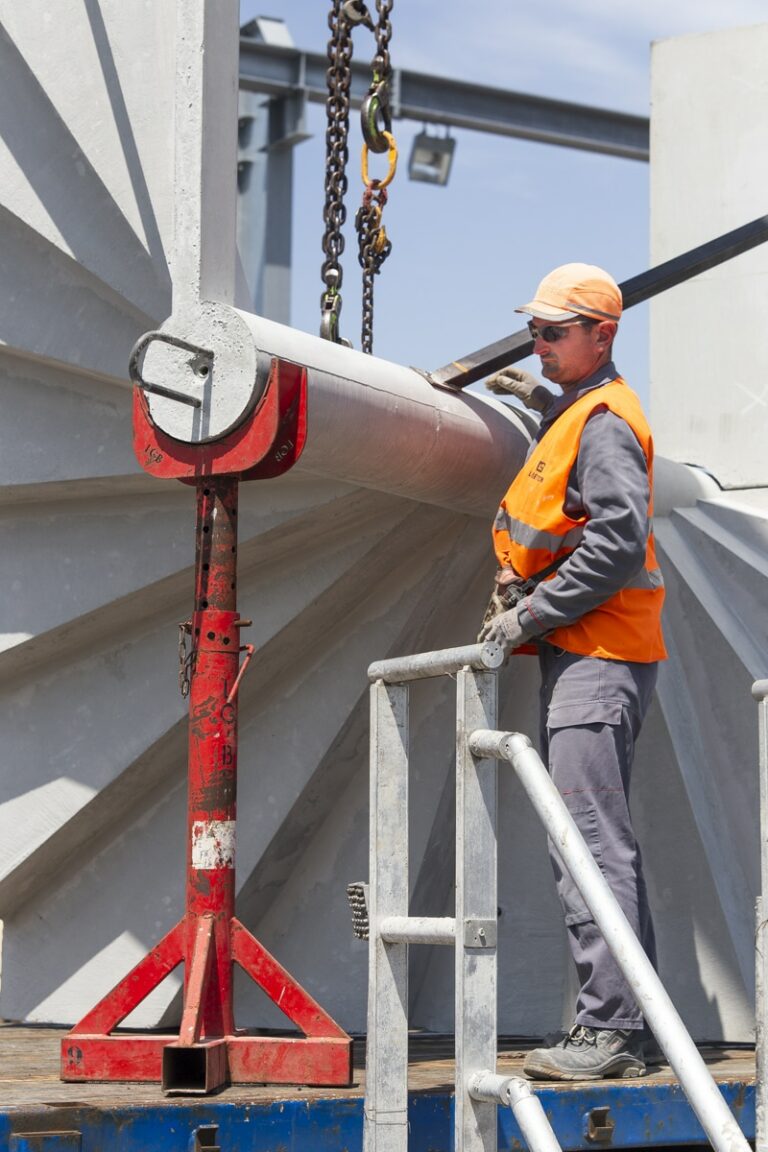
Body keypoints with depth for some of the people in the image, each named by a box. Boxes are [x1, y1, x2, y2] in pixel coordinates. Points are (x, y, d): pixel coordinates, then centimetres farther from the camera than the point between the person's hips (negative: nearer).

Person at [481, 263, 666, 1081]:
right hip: (584, 655, 11)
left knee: (589, 842, -16)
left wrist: (529, 616, -19)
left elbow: (618, 544, -23)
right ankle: (624, 1019, 15)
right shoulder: (583, 411, 19)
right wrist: (545, 400, 35)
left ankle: (608, 1029, -19)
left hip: (599, 657, -11)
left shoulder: (603, 424, -12)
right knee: (599, 840, 11)